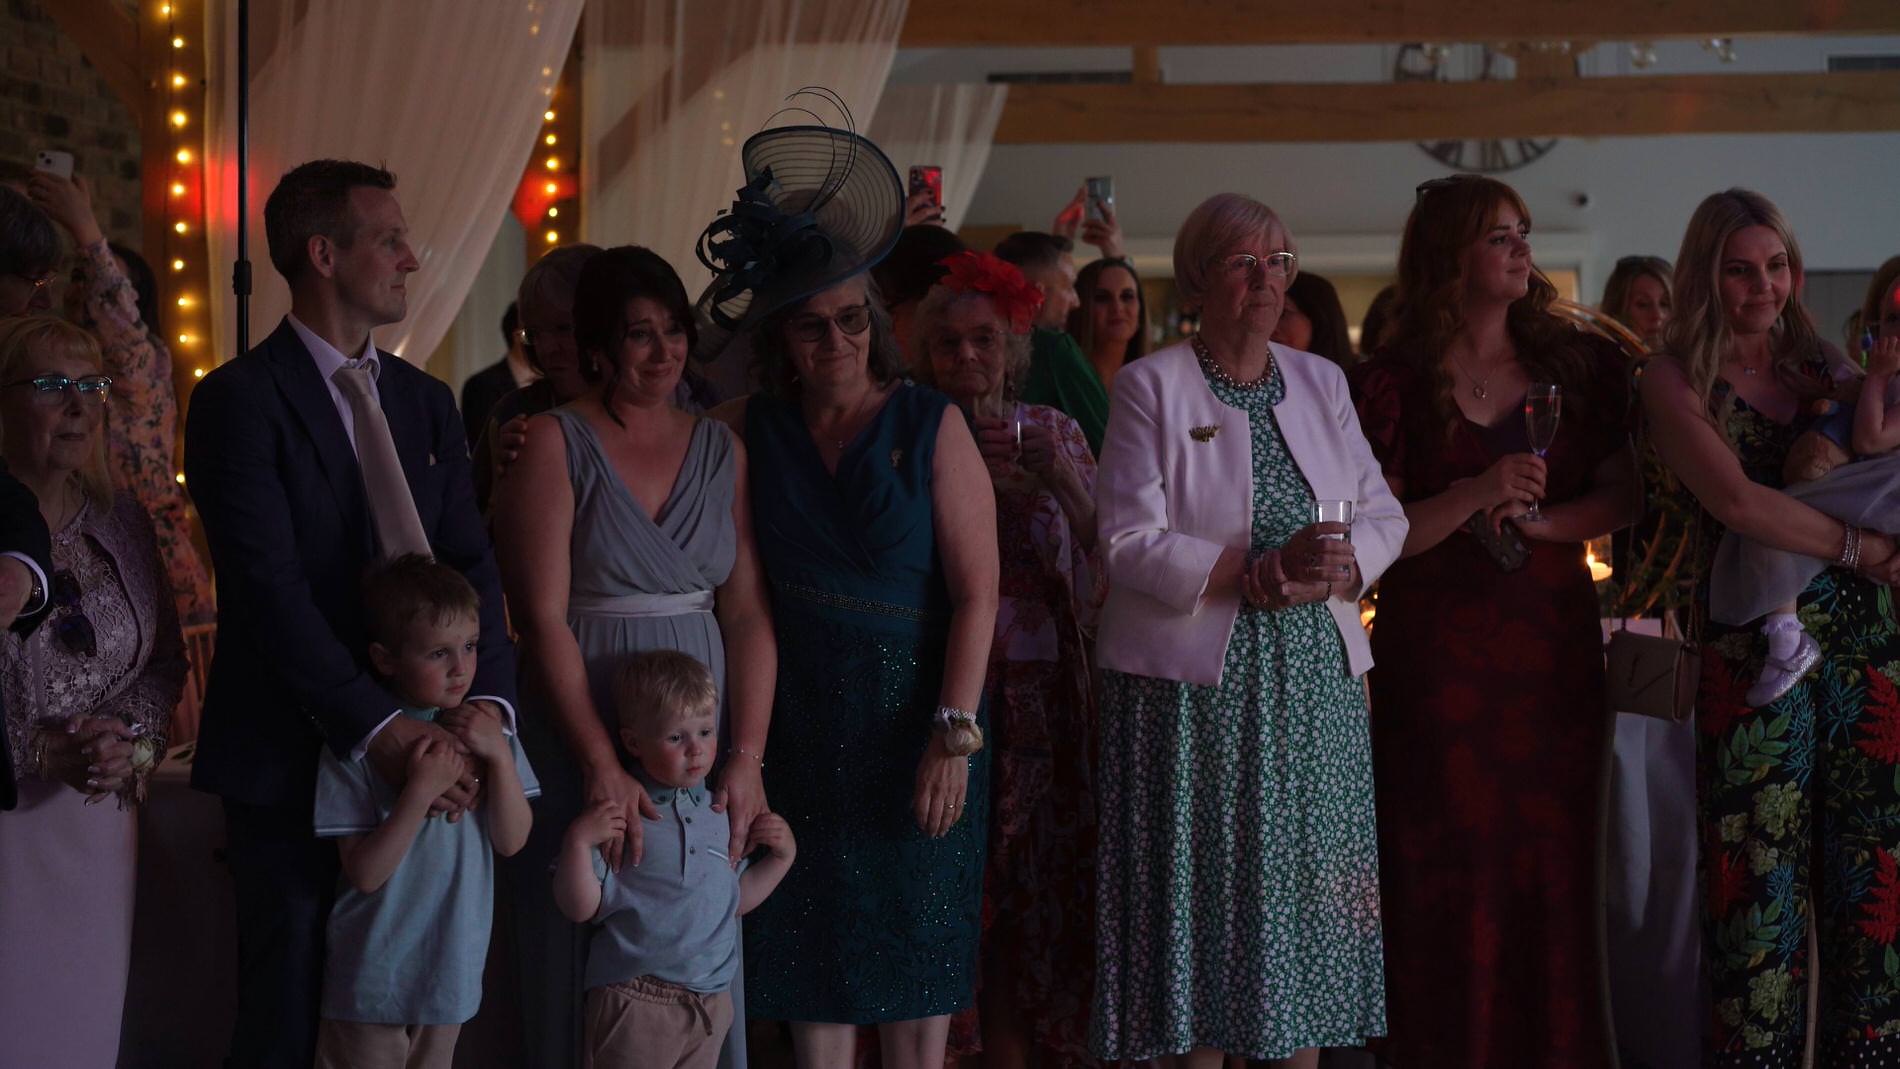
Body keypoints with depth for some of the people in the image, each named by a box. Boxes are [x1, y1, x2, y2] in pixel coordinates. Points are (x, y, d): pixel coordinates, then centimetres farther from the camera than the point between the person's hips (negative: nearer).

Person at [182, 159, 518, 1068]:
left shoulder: (425, 402, 13)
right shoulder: (238, 400, -8)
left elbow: (471, 563, 6)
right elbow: (272, 593, -17)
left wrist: (486, 699, -12)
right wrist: (380, 728, -23)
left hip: (416, 751, 5)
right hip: (293, 756, -5)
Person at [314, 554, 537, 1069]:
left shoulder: (484, 727, -4)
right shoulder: (356, 746, -18)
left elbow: (512, 842, -6)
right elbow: (365, 873, -20)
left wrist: (499, 757, -20)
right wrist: (422, 791, -30)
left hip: (452, 964, 4)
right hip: (373, 974, -4)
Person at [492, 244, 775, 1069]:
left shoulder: (721, 449, 7)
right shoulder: (555, 443, -4)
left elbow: (747, 613, 2)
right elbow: (543, 621, -11)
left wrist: (747, 756, -9)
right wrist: (604, 766, -18)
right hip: (585, 734, -3)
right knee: (590, 963, 5)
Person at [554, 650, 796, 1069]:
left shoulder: (722, 814, 9)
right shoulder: (616, 815, -9)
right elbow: (580, 908, -11)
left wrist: (782, 855, 9)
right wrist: (578, 842, -24)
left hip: (710, 1002, 6)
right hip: (636, 1003, -5)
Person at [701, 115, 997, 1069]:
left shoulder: (932, 427, -5)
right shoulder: (743, 433, 3)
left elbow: (976, 593, -9)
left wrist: (953, 735, -15)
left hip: (910, 724, -2)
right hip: (796, 729, 2)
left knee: (915, 969, 3)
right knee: (814, 971, 6)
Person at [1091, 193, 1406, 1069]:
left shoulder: (1321, 382, 13)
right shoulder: (1152, 387, -2)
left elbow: (1383, 514, 11)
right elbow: (1129, 541, -11)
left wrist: (1341, 565, -11)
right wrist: (1255, 574, -20)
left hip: (1315, 677, 4)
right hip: (1195, 684, -4)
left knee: (1306, 885, 5)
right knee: (1202, 887, -2)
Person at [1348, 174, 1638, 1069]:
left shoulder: (1578, 365, 9)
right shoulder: (1396, 383, -1)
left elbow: (1621, 498, 6)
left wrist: (1537, 518, -11)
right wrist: (1476, 495, -20)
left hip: (1555, 643, 3)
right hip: (1439, 652, -3)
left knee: (1554, 862, 5)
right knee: (1449, 870, -2)